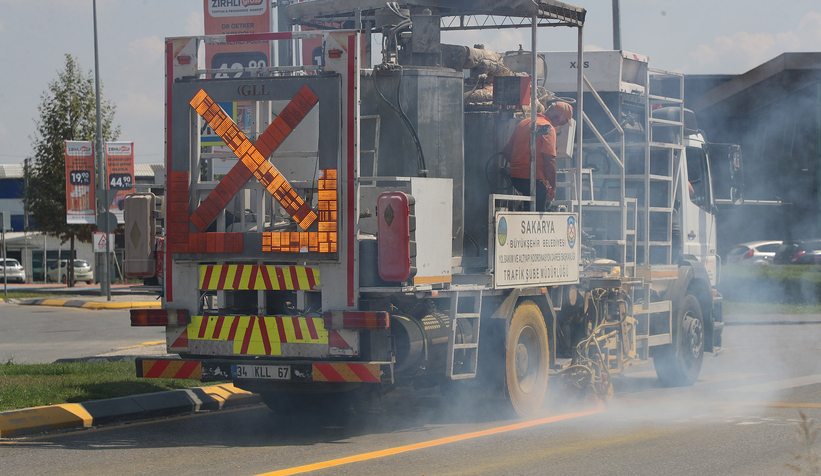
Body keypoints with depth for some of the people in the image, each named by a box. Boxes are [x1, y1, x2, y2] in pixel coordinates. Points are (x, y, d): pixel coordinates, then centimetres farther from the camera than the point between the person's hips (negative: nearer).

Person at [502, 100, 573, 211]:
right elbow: (550, 162, -16)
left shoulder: (523, 122, 17)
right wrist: (553, 188, -11)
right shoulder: (548, 128, -10)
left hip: (515, 178, 8)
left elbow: (507, 151, 23)